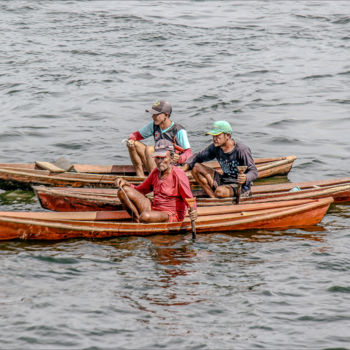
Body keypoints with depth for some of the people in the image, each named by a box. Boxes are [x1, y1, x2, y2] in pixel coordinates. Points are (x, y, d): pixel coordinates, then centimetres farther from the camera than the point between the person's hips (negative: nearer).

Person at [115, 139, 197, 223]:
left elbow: (189, 199, -13)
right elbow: (140, 190, 21)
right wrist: (125, 183, 3)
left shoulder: (179, 174, -13)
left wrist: (193, 212, -34)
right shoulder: (155, 172, 8)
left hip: (171, 216, -7)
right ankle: (137, 220, -13)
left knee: (145, 216, -40)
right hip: (153, 208, 7)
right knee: (123, 191, -4)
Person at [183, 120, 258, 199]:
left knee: (220, 191, -40)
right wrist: (186, 166, -8)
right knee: (196, 167, -6)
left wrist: (246, 178, -45)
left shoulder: (242, 150, -21)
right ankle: (214, 198, -13)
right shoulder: (215, 147, -3)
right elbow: (199, 157, 11)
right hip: (224, 181, 8)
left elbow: (253, 172, -22)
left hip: (240, 186, -8)